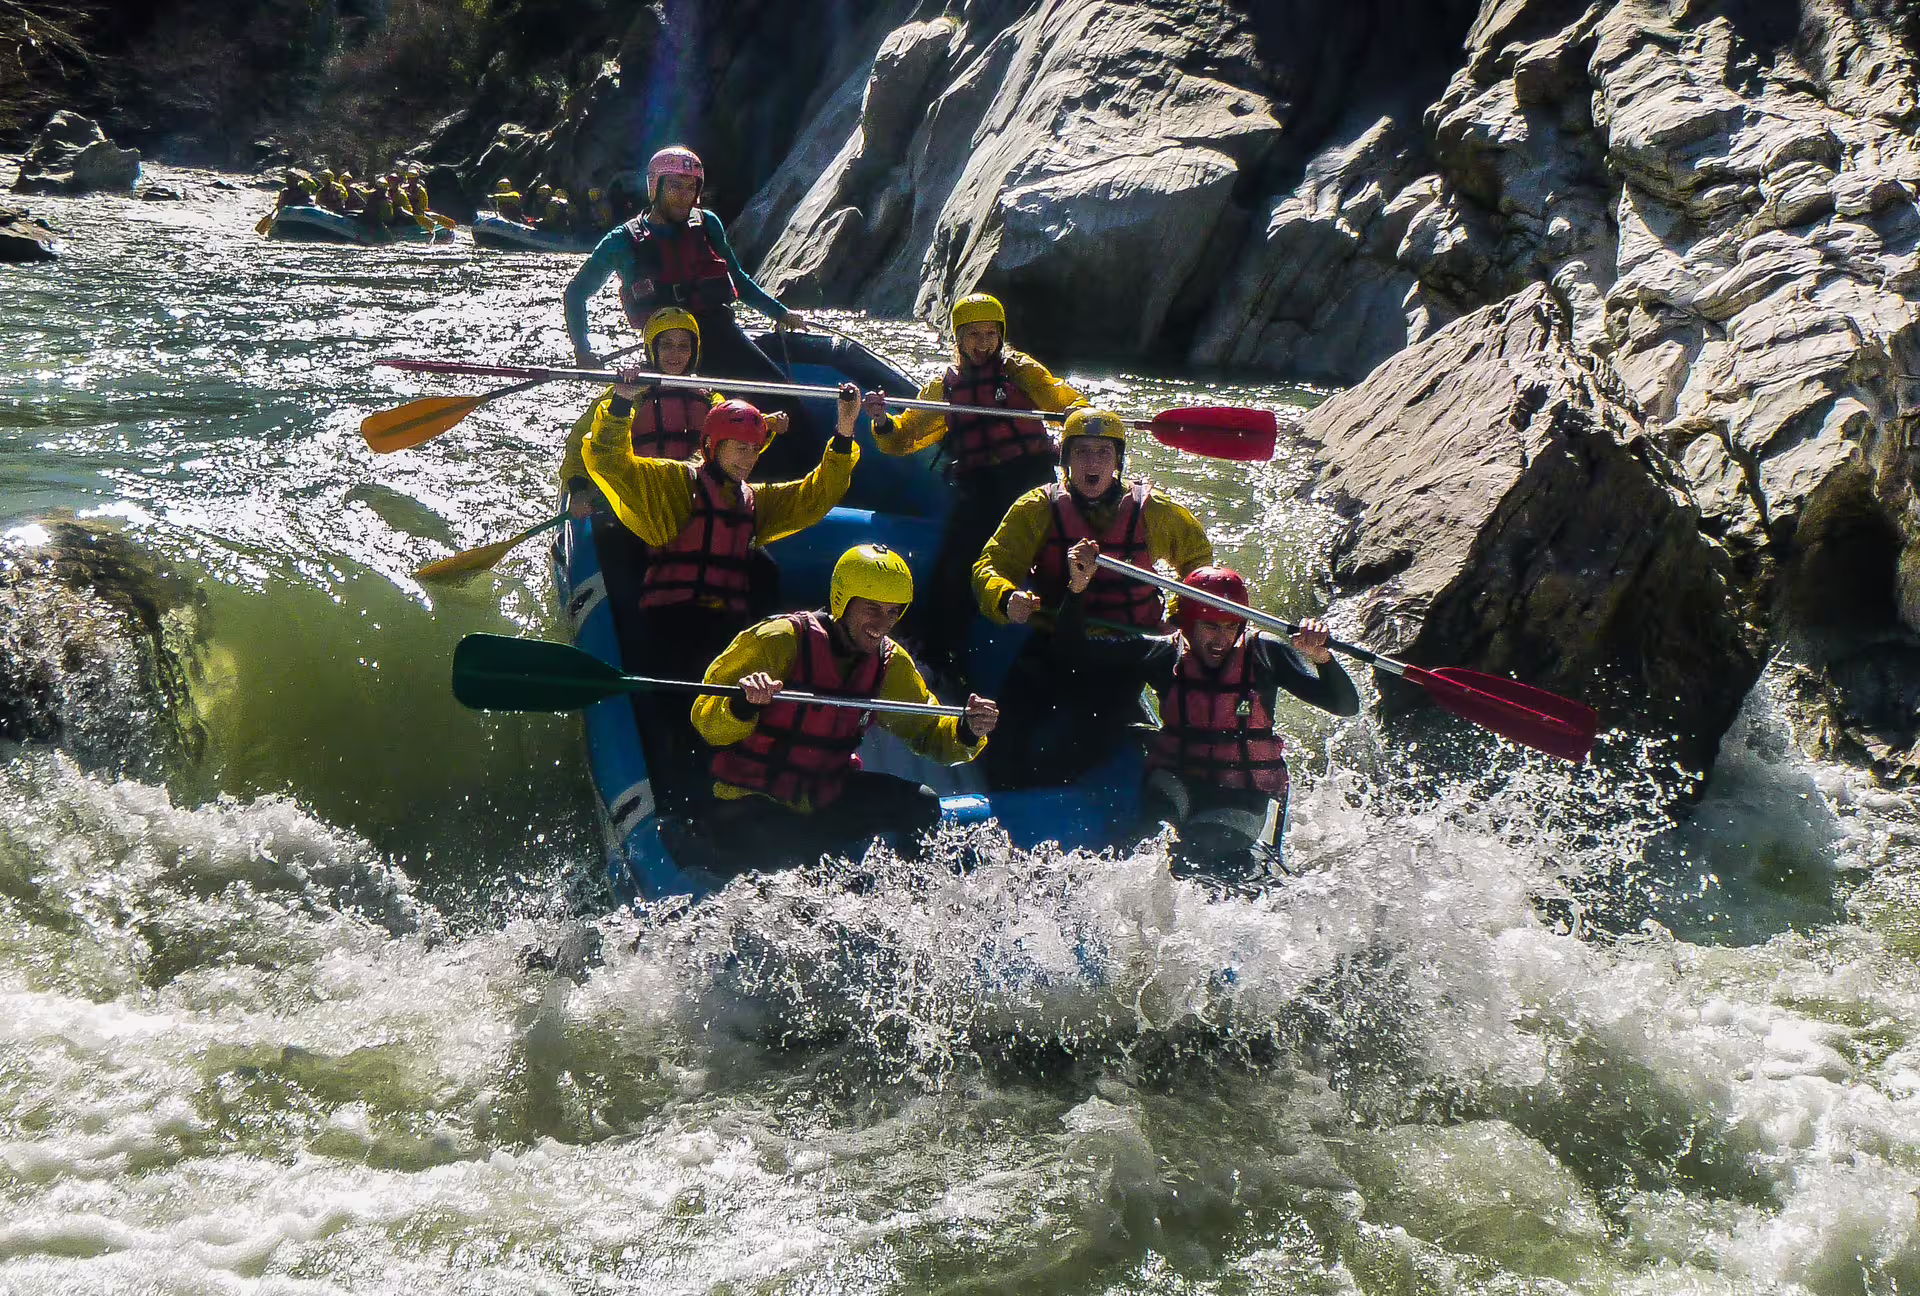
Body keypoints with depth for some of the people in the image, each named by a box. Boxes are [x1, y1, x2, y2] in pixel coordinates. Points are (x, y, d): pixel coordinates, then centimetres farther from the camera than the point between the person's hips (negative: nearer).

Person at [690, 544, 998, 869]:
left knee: (921, 806, -11)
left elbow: (928, 731, 9)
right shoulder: (781, 639, -18)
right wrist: (744, 703, -41)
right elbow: (706, 722, -18)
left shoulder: (890, 663, 0)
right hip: (752, 804, -5)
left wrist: (967, 731, -13)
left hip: (827, 798, 6)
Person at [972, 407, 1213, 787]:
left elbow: (1197, 557, 24)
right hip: (1051, 647, 1)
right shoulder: (1038, 508, 4)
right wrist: (1007, 599, -24)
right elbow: (990, 567, -1)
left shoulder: (1150, 510, 6)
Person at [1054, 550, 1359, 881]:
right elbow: (1071, 651, -5)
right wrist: (1078, 586, -21)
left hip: (1244, 795, 0)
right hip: (1178, 780, 1)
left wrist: (1321, 657, -32)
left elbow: (1346, 705, -12)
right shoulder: (1162, 653, -4)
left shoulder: (1264, 653, -7)